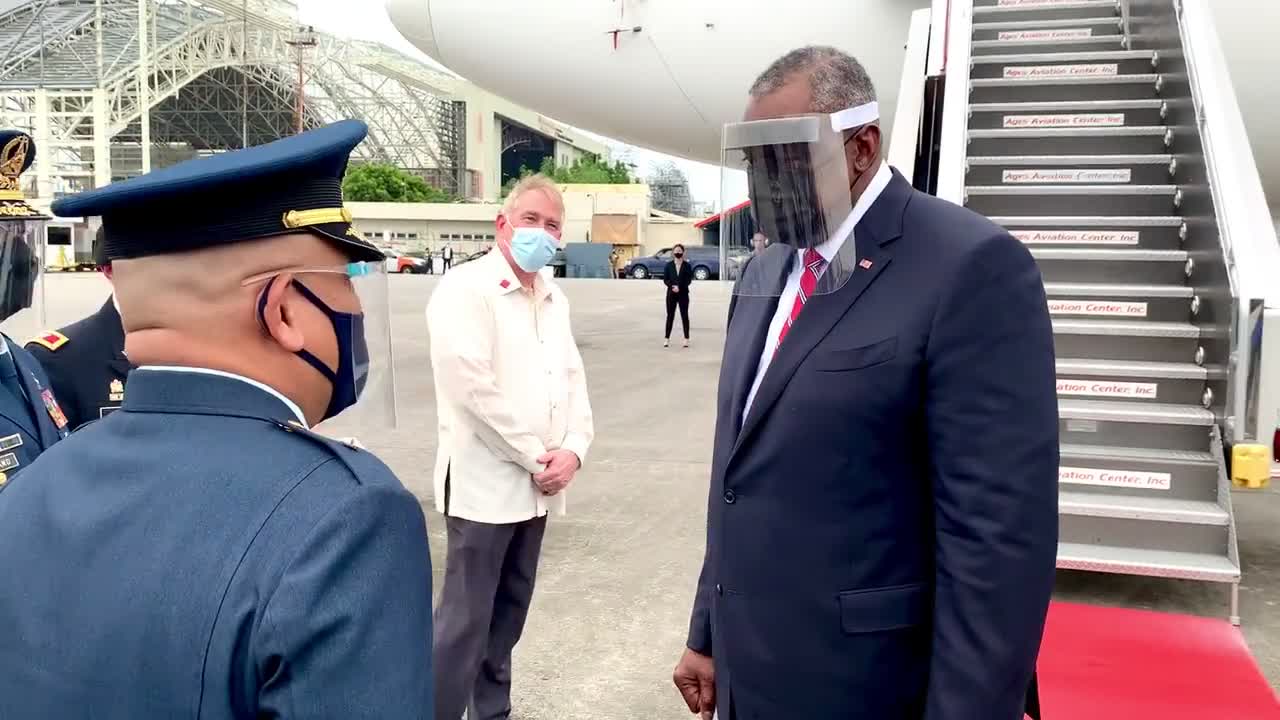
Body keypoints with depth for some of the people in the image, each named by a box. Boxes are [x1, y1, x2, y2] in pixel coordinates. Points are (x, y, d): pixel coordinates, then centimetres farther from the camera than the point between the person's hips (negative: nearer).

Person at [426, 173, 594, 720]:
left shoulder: (554, 297, 12)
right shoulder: (465, 288, -11)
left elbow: (572, 378, 12)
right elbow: (473, 388, -19)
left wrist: (572, 450, -5)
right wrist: (535, 457, -13)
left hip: (538, 484, 7)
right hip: (485, 482, -7)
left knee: (509, 611, 16)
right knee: (465, 619, -3)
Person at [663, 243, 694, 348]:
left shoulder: (687, 266, 0)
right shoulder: (669, 265, 3)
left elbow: (689, 280, -5)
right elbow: (665, 280, 0)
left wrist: (679, 287, -17)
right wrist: (672, 286, -17)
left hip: (683, 293, -1)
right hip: (671, 293, 1)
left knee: (684, 315, 3)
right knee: (670, 315, 5)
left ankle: (686, 339, 8)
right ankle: (667, 338, 9)